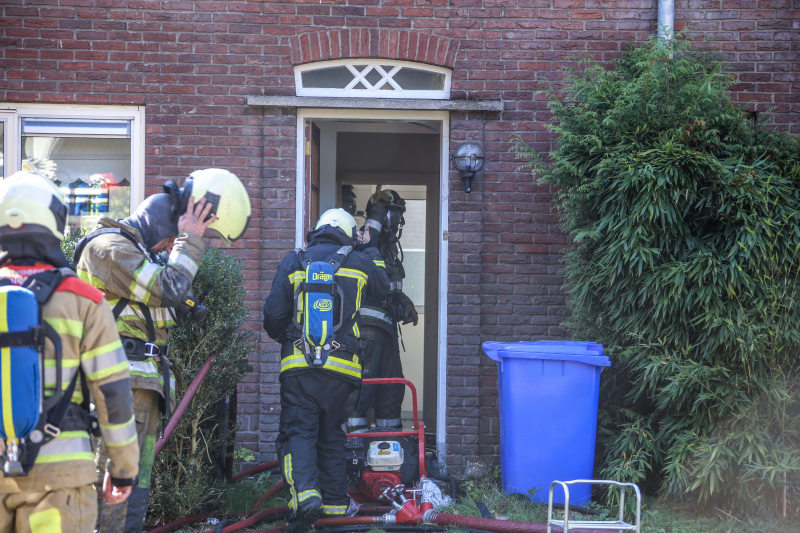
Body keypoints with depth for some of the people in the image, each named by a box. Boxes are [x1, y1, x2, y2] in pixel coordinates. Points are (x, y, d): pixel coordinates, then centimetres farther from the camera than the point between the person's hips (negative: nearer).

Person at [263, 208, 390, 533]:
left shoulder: (293, 263, 7)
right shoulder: (358, 264, 9)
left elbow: (273, 315, 3)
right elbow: (382, 289, 30)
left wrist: (283, 337, 24)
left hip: (298, 366, -1)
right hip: (341, 367, 2)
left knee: (298, 432, -1)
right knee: (331, 435, 16)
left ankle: (305, 492, -23)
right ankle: (335, 503, 19)